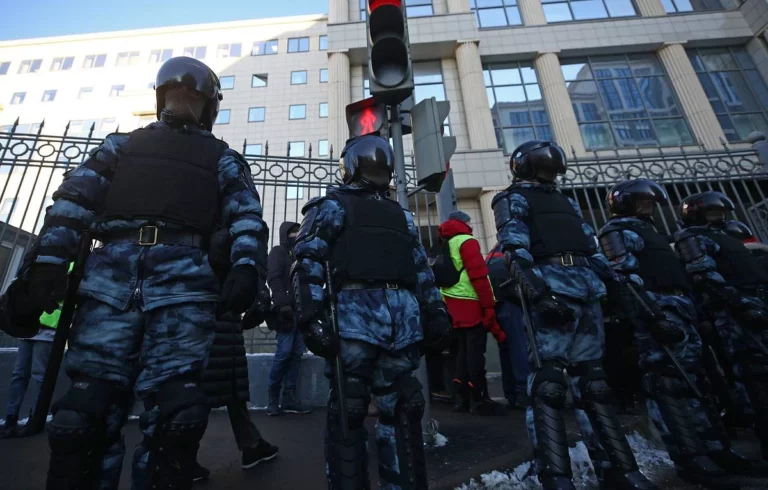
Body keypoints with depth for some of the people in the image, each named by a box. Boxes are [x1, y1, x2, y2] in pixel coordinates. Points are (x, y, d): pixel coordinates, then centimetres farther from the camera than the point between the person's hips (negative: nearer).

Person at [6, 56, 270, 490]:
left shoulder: (223, 158, 22)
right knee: (91, 403, -2)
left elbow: (247, 217, 6)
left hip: (184, 280, -1)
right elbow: (75, 197, 16)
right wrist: (50, 259, -1)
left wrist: (247, 269, -13)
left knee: (173, 407, -8)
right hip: (112, 275, 2)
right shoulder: (122, 145, 29)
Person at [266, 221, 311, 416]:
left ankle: (289, 398, 8)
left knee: (297, 353, 3)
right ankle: (273, 397, 4)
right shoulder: (278, 251, 7)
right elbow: (273, 278, -7)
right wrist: (283, 303, -18)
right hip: (287, 308, -6)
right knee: (284, 352, -10)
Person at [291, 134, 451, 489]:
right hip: (355, 316, -5)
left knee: (402, 409, 12)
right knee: (348, 410, 0)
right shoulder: (331, 206, 10)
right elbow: (307, 263, -3)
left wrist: (436, 315, 14)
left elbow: (422, 271, 23)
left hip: (404, 321, 5)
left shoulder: (400, 215, 26)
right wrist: (312, 317, -15)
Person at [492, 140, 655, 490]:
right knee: (548, 382, -10)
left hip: (588, 290, 8)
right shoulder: (514, 199, 7)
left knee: (592, 381, 11)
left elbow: (592, 248, 28)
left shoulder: (566, 202, 30)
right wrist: (535, 287, -23)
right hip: (550, 291, -7)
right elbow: (515, 248, -9)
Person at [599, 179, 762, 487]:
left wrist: (691, 310, 23)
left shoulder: (647, 230, 30)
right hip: (656, 312, -10)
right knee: (673, 381, -10)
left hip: (680, 308, 10)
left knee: (695, 376, 13)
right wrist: (652, 315, -25)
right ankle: (690, 459, -3)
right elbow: (625, 279, -17)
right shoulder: (617, 231, -3)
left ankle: (716, 448, 23)